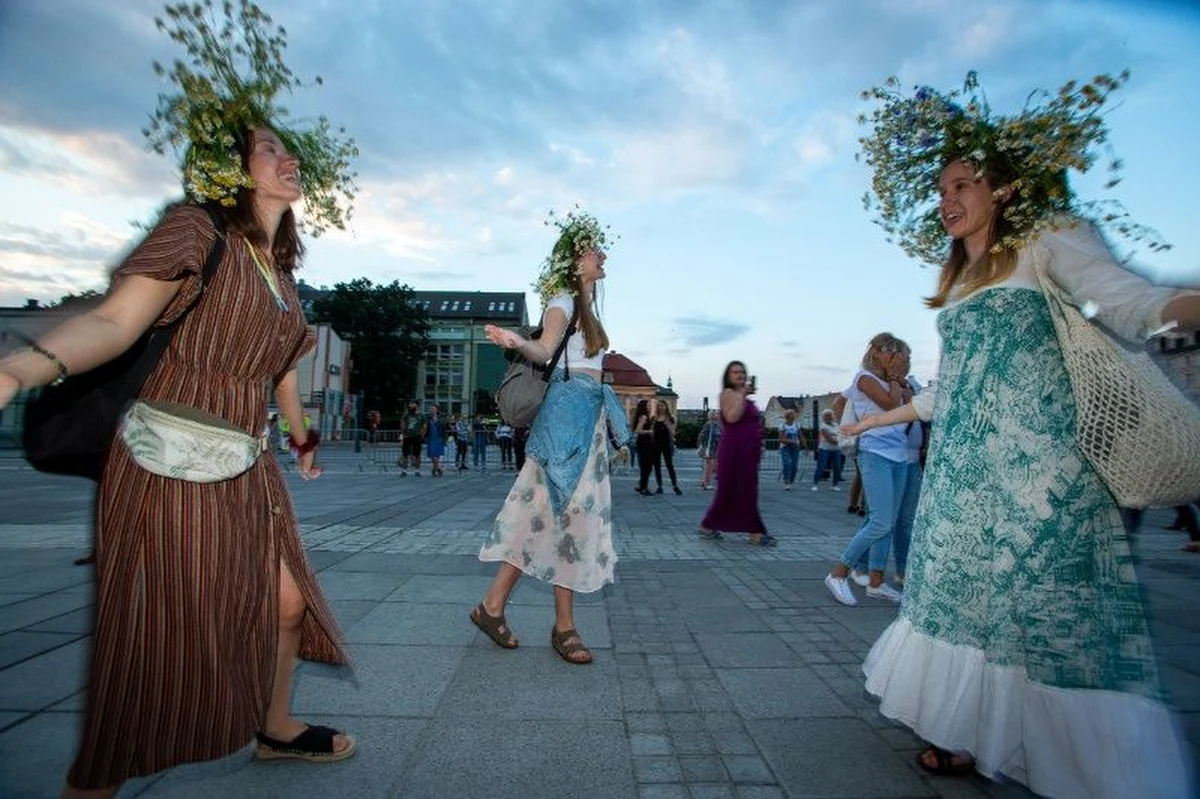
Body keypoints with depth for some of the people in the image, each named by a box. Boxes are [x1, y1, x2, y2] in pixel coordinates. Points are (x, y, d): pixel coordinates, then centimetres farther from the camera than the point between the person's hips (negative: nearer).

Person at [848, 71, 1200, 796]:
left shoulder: (1051, 238, 4)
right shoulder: (957, 280, 21)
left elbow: (1130, 304, -12)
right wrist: (881, 418, 30)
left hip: (1037, 456, -6)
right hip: (965, 463, 7)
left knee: (1051, 602, -7)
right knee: (968, 594, 7)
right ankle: (973, 739, 18)